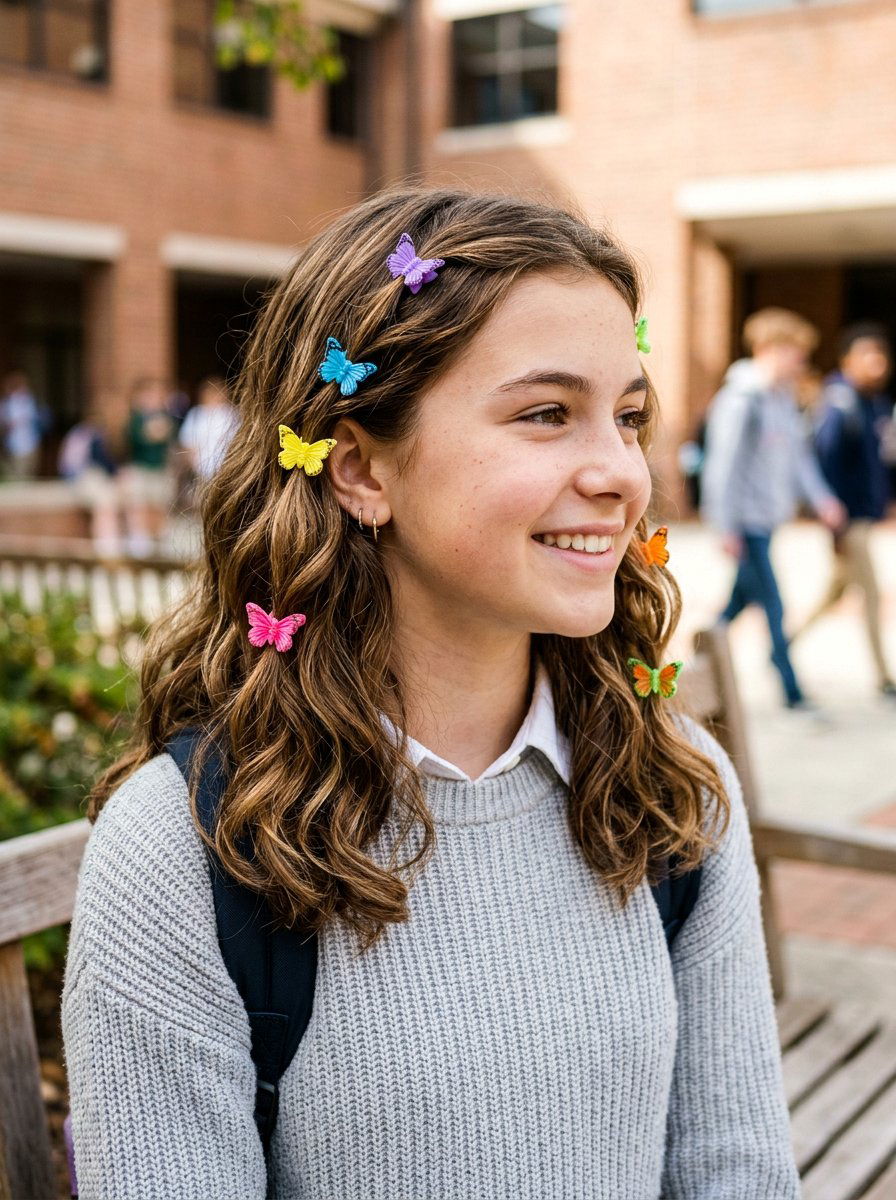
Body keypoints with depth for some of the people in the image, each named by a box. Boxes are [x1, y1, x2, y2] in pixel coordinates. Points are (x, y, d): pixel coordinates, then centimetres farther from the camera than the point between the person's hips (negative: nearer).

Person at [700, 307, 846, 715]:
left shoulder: (784, 399, 12)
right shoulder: (740, 400, -16)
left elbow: (799, 453, 18)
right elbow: (725, 465, -17)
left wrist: (821, 498, 5)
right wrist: (727, 527, -18)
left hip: (766, 518, 9)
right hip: (744, 519, -9)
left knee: (741, 599, 14)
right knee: (772, 606, -6)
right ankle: (792, 695, 0)